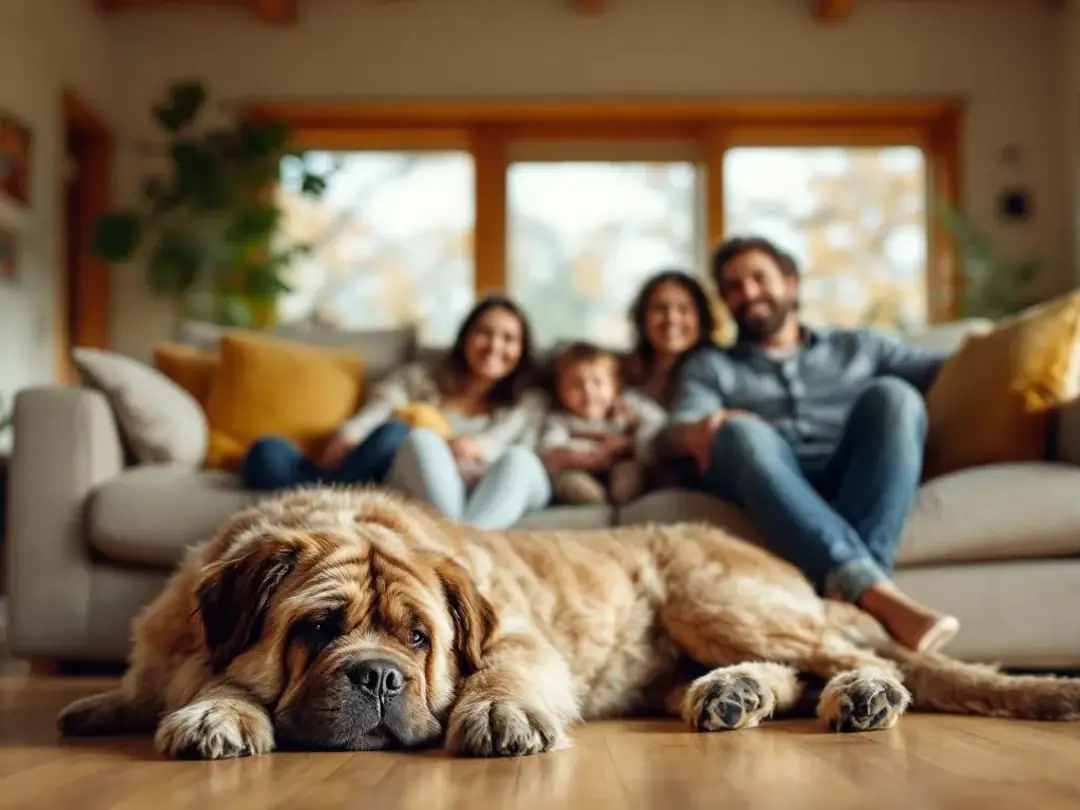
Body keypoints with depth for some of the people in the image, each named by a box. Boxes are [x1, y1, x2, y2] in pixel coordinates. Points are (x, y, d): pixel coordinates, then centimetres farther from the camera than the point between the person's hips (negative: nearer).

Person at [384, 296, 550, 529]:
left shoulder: (529, 402, 26)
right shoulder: (416, 380, 24)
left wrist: (480, 450, -15)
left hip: (494, 505, 0)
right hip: (419, 497, 0)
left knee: (518, 459, -31)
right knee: (421, 439, -30)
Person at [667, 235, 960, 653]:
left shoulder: (858, 346, 30)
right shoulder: (710, 365, 26)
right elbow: (684, 426, 4)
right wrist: (704, 430, -21)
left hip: (855, 483, 1)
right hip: (766, 486, -1)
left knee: (892, 395, -25)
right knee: (742, 432, -32)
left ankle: (851, 589, -42)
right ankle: (874, 592, -50)